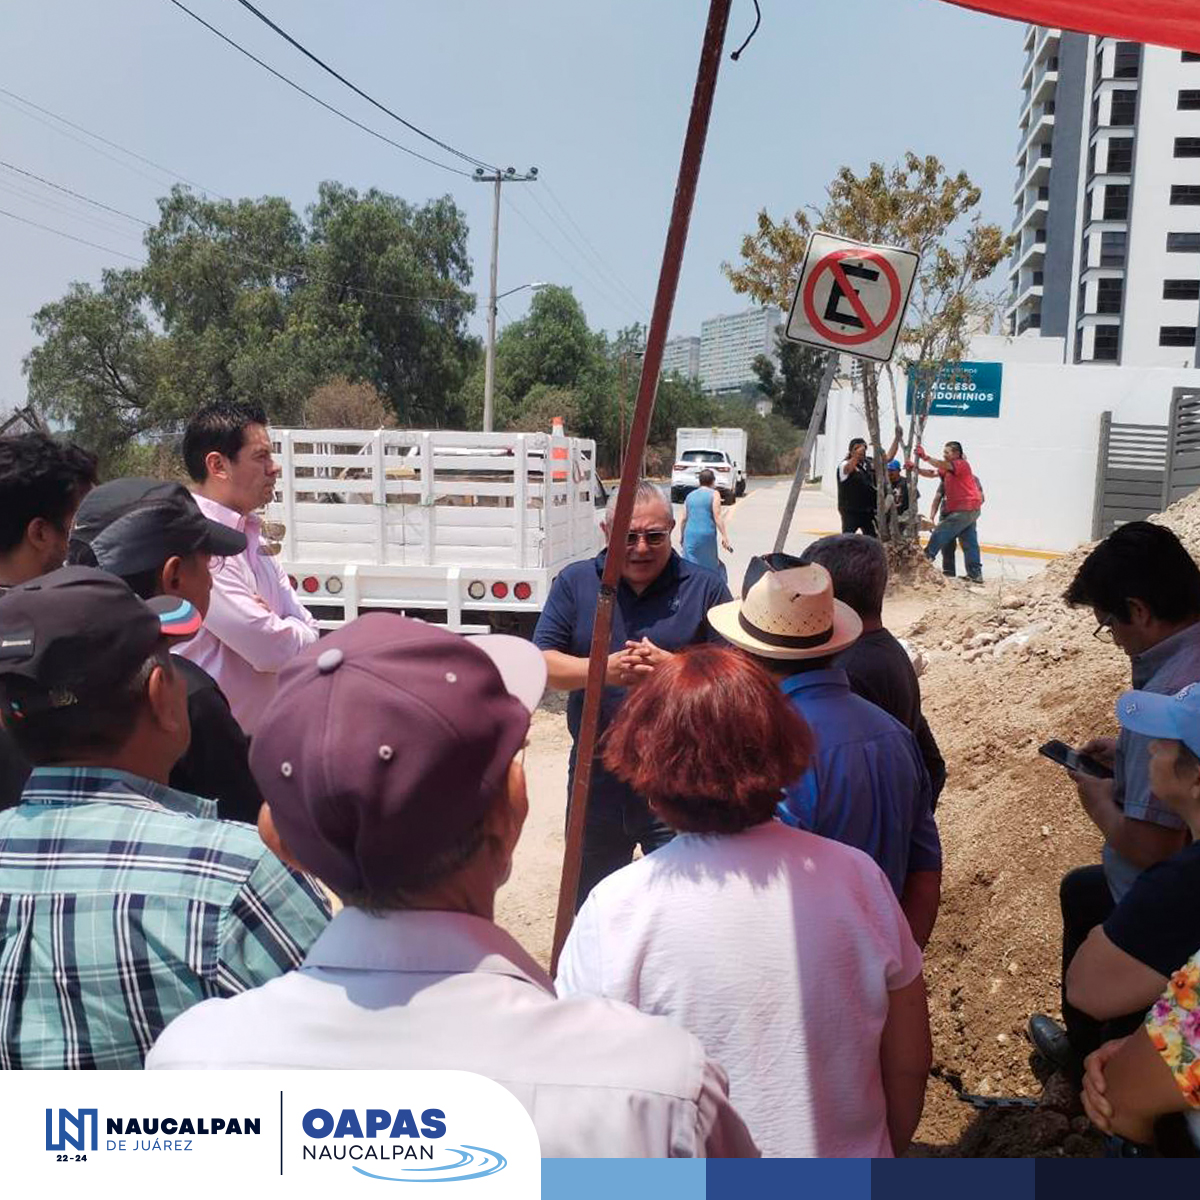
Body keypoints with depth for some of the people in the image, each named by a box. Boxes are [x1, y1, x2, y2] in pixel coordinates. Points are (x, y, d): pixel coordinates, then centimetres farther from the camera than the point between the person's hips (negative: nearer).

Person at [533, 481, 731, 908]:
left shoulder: (705, 588, -1)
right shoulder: (574, 583, 3)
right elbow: (542, 663, -4)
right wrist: (604, 670, -22)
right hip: (596, 776, 2)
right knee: (590, 903, 20)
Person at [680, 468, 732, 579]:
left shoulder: (690, 495, 13)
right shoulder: (714, 494, -1)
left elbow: (684, 518, 13)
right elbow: (717, 517, -9)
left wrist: (681, 535, 24)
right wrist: (724, 536, -10)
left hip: (690, 535, 4)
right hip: (707, 535, -4)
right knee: (710, 565, 8)